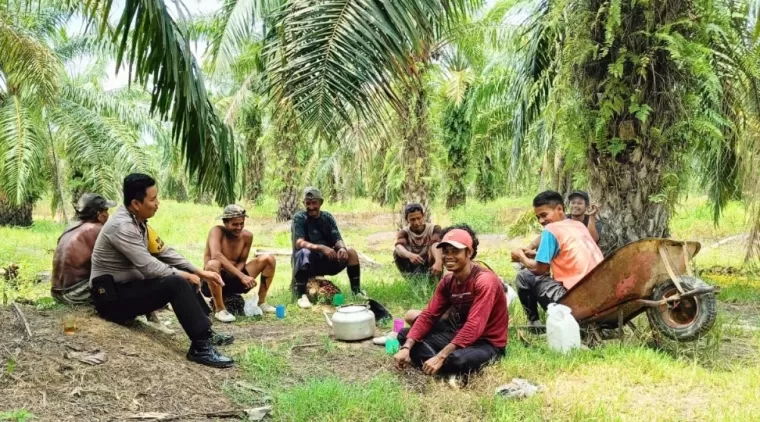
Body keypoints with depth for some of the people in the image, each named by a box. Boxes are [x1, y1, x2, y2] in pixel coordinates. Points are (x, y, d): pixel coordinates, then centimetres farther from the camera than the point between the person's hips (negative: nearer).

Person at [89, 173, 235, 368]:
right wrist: (182, 274, -13)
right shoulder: (122, 226, -23)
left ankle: (206, 333, 13)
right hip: (114, 297, -9)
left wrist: (199, 271, 3)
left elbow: (164, 252, 10)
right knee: (177, 284, -24)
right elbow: (148, 266, -28)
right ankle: (201, 347, -21)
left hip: (129, 287, 10)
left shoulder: (138, 222, 5)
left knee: (184, 281, 9)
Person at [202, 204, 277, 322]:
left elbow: (242, 261, 4)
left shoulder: (247, 236, 0)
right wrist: (241, 276, -39)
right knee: (213, 264, -40)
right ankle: (220, 309, -23)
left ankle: (261, 302, 4)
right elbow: (216, 255, -33)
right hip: (214, 282, -5)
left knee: (269, 259, -7)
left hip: (233, 280, 5)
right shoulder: (217, 231, -16)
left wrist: (238, 276, -20)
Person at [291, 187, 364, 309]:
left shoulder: (327, 217, 3)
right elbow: (299, 243, -23)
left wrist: (342, 248, -31)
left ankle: (356, 291, -6)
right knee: (304, 252, -36)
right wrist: (322, 248, -39)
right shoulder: (299, 218, -10)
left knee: (351, 252, -16)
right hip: (307, 263, -4)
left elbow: (338, 239, -6)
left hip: (326, 261, 4)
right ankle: (301, 295, -34)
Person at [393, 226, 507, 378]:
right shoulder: (447, 281, 1)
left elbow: (474, 327, -31)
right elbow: (429, 315, -1)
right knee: (404, 335, -1)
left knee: (457, 360, -41)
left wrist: (440, 357, -34)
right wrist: (406, 347, -16)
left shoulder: (484, 281, -23)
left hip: (487, 343, -8)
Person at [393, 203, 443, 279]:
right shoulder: (404, 232, -5)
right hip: (413, 270, 1)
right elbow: (399, 246, -29)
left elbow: (436, 244, -31)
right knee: (397, 252, -23)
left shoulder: (434, 229, -7)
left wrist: (438, 261, -53)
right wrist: (410, 255, -54)